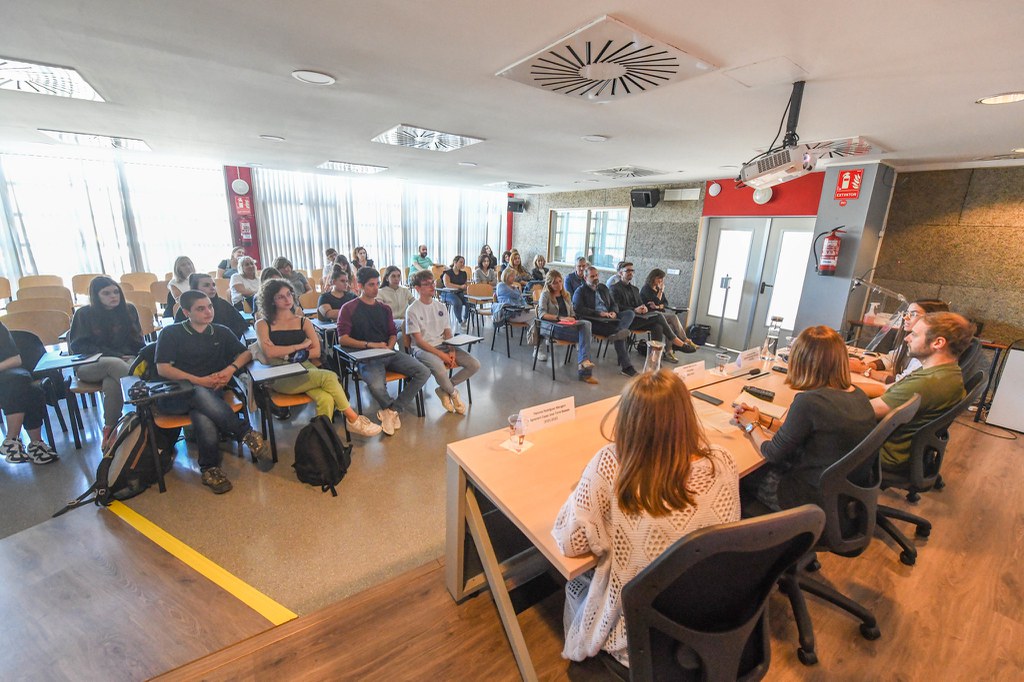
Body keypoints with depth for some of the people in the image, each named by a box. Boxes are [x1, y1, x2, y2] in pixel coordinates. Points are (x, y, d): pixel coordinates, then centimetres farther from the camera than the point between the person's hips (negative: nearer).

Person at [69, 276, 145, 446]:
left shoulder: (129, 309, 8)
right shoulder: (84, 314, 3)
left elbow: (137, 341, 11)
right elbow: (78, 346, 0)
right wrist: (116, 356, -12)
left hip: (126, 359, 1)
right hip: (90, 365, -1)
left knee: (111, 383, -34)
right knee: (114, 364, -38)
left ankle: (110, 431, -24)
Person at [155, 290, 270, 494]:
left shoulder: (221, 332, 17)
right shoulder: (170, 333, 7)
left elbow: (246, 353, 14)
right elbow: (163, 369, -3)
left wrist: (231, 368, -7)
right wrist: (199, 381, -13)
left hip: (211, 392, 2)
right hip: (173, 395, -2)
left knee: (204, 419, -35)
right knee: (201, 394, -40)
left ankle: (210, 468, -16)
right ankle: (246, 433, -31)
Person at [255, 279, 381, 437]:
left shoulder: (303, 322, 19)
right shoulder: (263, 324, 12)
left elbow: (317, 352, 8)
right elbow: (270, 352, -7)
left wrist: (286, 354, -2)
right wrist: (301, 346, 0)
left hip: (305, 370, 3)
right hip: (281, 377, -3)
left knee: (326, 399, -32)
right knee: (328, 376, -29)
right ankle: (353, 419, -17)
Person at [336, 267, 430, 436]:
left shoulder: (384, 308, 20)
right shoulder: (348, 308, 3)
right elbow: (342, 339, -5)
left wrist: (389, 347, -2)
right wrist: (371, 345, -14)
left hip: (389, 353, 5)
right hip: (367, 357, -5)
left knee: (424, 372, -16)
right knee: (376, 385, -37)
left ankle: (392, 411, -6)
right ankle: (395, 410, 0)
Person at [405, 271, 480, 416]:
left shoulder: (441, 306, 12)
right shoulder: (412, 310, -6)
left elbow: (447, 333, 12)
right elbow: (418, 341, -11)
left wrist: (452, 351, -7)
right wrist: (441, 354, -18)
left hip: (443, 345, 6)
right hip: (423, 349, -6)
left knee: (475, 364, -11)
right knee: (440, 370, -37)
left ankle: (444, 390, 5)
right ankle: (453, 393, 0)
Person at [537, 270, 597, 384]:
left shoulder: (566, 295, 28)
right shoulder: (545, 294, 10)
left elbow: (572, 313, 26)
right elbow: (541, 314, -5)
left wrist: (572, 319, 1)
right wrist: (560, 318, -17)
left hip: (568, 325, 5)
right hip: (554, 326, -5)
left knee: (586, 323, -32)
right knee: (585, 334, -31)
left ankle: (583, 362, -40)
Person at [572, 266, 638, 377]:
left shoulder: (603, 288, 27)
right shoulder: (580, 291, 7)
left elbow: (614, 304, 27)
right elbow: (579, 309, -9)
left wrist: (614, 312, 1)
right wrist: (599, 313, -16)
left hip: (609, 318, 6)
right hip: (595, 322, -6)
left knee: (630, 313, -21)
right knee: (619, 335, -29)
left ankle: (617, 333, -50)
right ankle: (625, 366, -30)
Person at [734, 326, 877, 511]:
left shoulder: (809, 402, -28)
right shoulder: (858, 395, -2)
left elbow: (773, 454, -17)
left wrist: (752, 426, 0)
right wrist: (762, 420, 8)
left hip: (816, 501, -7)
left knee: (744, 476, 10)